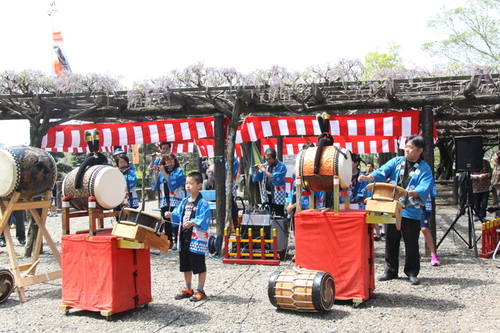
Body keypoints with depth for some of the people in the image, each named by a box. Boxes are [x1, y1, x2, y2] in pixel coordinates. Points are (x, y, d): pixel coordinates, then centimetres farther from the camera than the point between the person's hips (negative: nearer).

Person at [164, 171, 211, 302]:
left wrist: (192, 223, -33)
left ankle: (200, 290, 12)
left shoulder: (203, 203, -11)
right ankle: (188, 289, 29)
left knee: (199, 265, 2)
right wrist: (171, 215, -4)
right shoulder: (184, 202, 12)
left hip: (197, 238, -8)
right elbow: (178, 215, 15)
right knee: (185, 265, 16)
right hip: (184, 237, 8)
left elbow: (204, 219, -20)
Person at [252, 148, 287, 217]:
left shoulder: (281, 166, -9)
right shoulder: (265, 165, 7)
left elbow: (276, 180, -23)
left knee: (279, 216, -5)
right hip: (267, 196, 6)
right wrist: (256, 170, -7)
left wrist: (265, 170, -21)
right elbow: (255, 179, 11)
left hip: (277, 196, -5)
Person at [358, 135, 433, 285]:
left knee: (411, 243, 3)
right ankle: (391, 270, 23)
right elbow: (382, 172, -5)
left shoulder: (424, 169, -1)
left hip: (412, 211, -3)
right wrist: (368, 177, -23)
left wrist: (408, 193, -31)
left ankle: (412, 272, 18)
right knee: (391, 241, 10)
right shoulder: (396, 161, 8)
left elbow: (423, 189, -15)